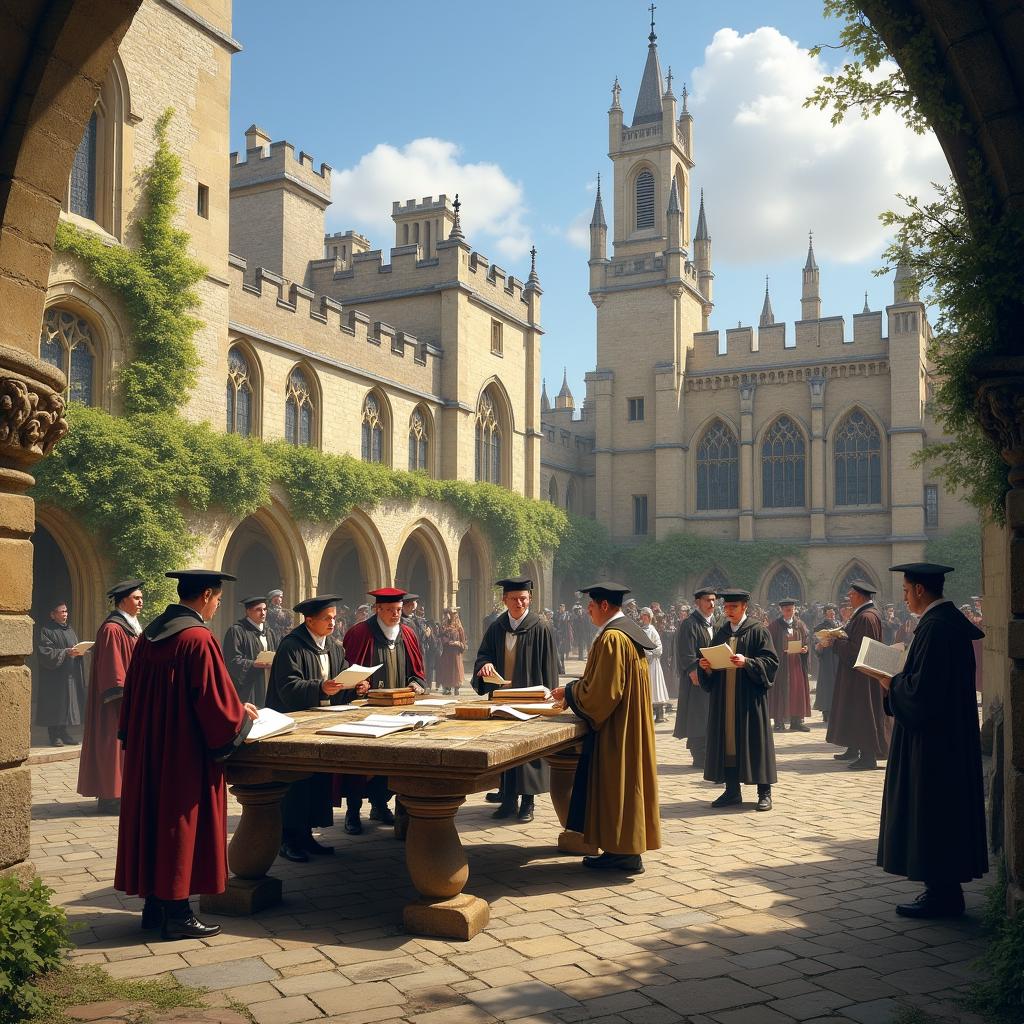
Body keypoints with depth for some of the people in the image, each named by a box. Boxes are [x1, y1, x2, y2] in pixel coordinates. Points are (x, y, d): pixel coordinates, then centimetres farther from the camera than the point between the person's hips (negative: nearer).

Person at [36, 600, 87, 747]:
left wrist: (79, 652, -4)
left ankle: (63, 732, 11)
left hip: (71, 675, 6)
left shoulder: (70, 630, 17)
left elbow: (77, 648, 19)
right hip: (54, 676, -6)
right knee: (55, 705, -6)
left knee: (69, 703, 5)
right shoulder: (46, 631, -4)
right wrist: (66, 652, -21)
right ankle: (54, 735, -2)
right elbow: (45, 652, -14)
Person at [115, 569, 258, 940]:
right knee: (182, 824, 2)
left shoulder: (149, 635, 6)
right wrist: (242, 714, 1)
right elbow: (216, 700, -18)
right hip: (185, 751, -8)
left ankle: (155, 905, 24)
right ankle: (177, 915, 9)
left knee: (155, 819, 15)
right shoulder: (199, 639, -18)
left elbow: (134, 692, 14)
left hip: (147, 748, 8)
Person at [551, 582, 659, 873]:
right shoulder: (629, 631, 12)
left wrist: (568, 691, -8)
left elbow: (601, 691, -22)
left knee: (616, 783, -1)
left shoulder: (612, 638, -20)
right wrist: (575, 689, 15)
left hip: (615, 729, -10)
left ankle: (623, 852, 6)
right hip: (630, 725, 10)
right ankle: (627, 849, 19)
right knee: (625, 781, 13)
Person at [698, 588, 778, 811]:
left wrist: (747, 662, -24)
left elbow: (771, 661, -10)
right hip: (724, 697, 6)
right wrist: (706, 666, -5)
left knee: (755, 740, -2)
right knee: (727, 740, 6)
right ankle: (732, 791, 14)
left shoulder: (758, 630, -3)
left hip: (749, 696, -5)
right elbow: (712, 664, 17)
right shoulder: (721, 633, 14)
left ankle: (764, 792, 5)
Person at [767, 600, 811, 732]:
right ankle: (779, 722, 1)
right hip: (781, 662, -4)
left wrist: (805, 648, -8)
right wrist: (780, 652, -17)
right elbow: (770, 644, -4)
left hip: (797, 663, 4)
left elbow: (807, 640, 12)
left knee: (798, 690, 3)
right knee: (780, 690, -3)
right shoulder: (775, 625, -2)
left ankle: (796, 721, 10)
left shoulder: (799, 625, 9)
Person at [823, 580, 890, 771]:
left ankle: (868, 757, 0)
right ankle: (854, 750, 23)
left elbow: (858, 648, -24)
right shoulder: (860, 615, 11)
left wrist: (835, 642, -15)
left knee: (863, 712, -5)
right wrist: (837, 637, 3)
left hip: (862, 676, -11)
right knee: (853, 712, 15)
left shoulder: (866, 617, -21)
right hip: (855, 676, 11)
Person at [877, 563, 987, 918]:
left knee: (930, 811, -1)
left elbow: (921, 688, -24)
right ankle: (947, 889, 22)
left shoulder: (934, 627, -21)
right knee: (947, 808, 14)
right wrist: (900, 681, 12)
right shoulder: (953, 621, 10)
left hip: (932, 739, -10)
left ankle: (941, 893, 6)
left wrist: (892, 685, -8)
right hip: (953, 733, 10)